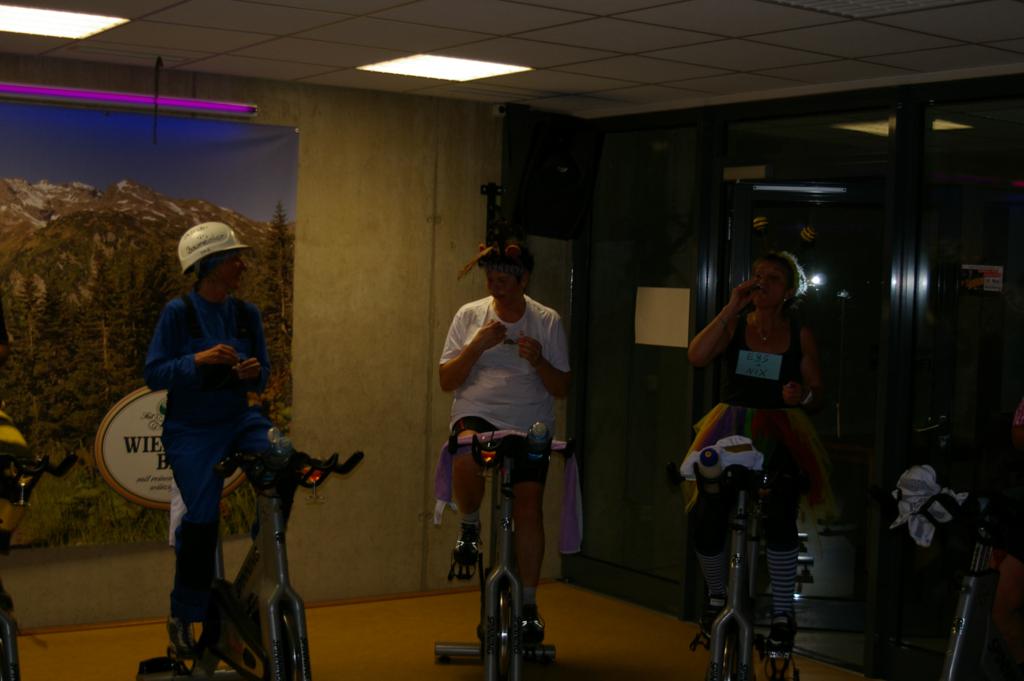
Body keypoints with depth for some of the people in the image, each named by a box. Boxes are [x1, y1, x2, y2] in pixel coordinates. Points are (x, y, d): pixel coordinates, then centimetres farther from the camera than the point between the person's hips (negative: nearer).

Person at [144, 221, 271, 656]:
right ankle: (182, 616, 8)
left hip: (238, 420, 4)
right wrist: (198, 360, -25)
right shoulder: (178, 312, -9)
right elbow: (153, 374, -11)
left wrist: (254, 372, -14)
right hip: (190, 429, -4)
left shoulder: (247, 314, 3)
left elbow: (261, 378, 10)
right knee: (202, 518, -13)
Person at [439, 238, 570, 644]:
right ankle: (469, 526, -4)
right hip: (477, 415, -1)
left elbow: (561, 388, 2)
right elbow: (446, 381, -1)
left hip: (530, 426, 1)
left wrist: (538, 361, -17)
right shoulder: (470, 315, 2)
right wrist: (476, 346, -16)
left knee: (528, 507, -7)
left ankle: (528, 603, 9)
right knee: (466, 458, -35)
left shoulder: (547, 321, 2)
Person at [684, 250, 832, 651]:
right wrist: (731, 308, -13)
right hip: (731, 432, 1)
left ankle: (782, 613, -4)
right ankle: (716, 596, 16)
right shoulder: (734, 325, 6)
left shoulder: (800, 336, 7)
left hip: (781, 436, -1)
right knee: (706, 521, -14)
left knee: (779, 519, -23)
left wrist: (803, 395, -15)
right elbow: (697, 357, -13)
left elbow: (817, 394, 9)